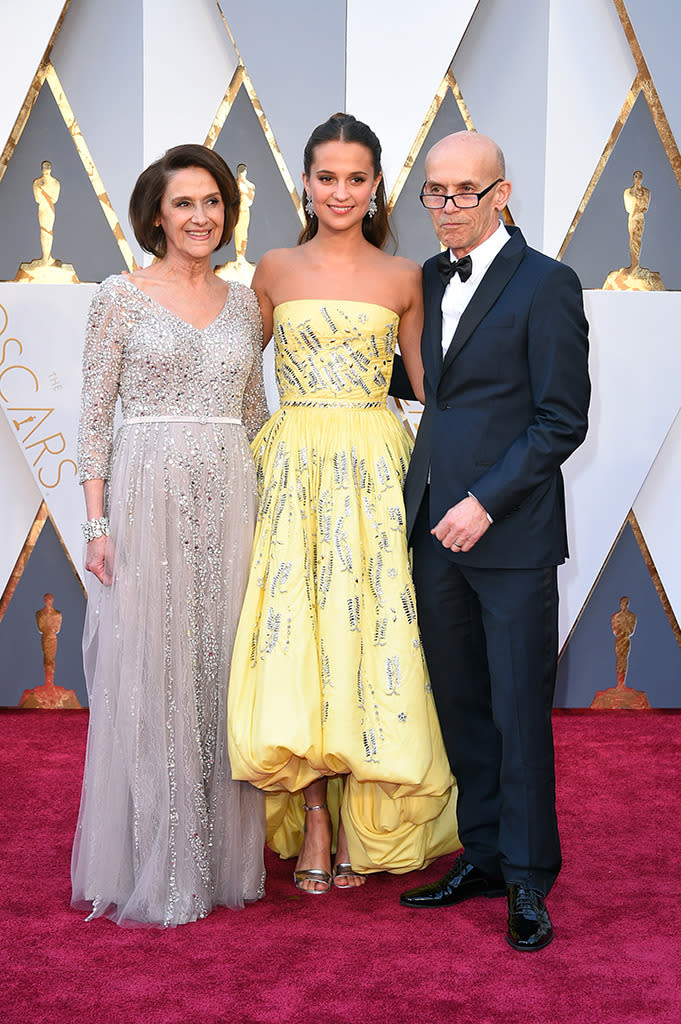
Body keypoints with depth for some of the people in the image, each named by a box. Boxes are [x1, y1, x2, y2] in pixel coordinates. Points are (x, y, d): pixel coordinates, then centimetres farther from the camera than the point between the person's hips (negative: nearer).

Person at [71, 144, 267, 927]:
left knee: (222, 675, 8)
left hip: (230, 502, 4)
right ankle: (150, 867, 15)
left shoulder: (243, 302, 12)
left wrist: (268, 505, 9)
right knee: (147, 680, 1)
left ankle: (222, 856, 21)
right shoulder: (121, 297, 0)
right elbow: (94, 416, -3)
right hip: (148, 498, -4)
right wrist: (97, 523, -10)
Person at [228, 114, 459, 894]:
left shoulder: (402, 278, 6)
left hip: (376, 469, 0)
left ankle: (360, 829, 12)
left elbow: (428, 382, 13)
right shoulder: (276, 270, 7)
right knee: (293, 634, -4)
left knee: (370, 631, -2)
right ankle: (313, 824, 9)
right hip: (295, 466, 1)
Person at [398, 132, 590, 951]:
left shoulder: (545, 284, -7)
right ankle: (483, 857, 26)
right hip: (435, 529, 6)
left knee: (519, 714, 1)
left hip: (511, 536, -6)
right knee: (460, 707, 12)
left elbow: (563, 419, -10)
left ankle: (528, 883, 14)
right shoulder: (429, 280, 14)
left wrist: (486, 502, -15)